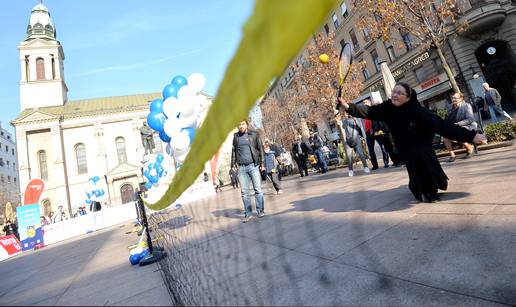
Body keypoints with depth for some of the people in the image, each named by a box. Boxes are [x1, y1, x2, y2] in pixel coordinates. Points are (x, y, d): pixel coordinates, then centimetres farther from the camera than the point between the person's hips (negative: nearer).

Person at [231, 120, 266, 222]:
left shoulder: (254, 134, 3)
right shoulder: (236, 136, 10)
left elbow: (260, 148, 3)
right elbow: (233, 150, 14)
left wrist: (261, 162, -2)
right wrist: (234, 163, 6)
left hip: (253, 165, -2)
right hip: (241, 167, 2)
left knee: (258, 189, 1)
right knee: (244, 192, 4)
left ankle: (260, 211, 13)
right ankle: (248, 214, 12)